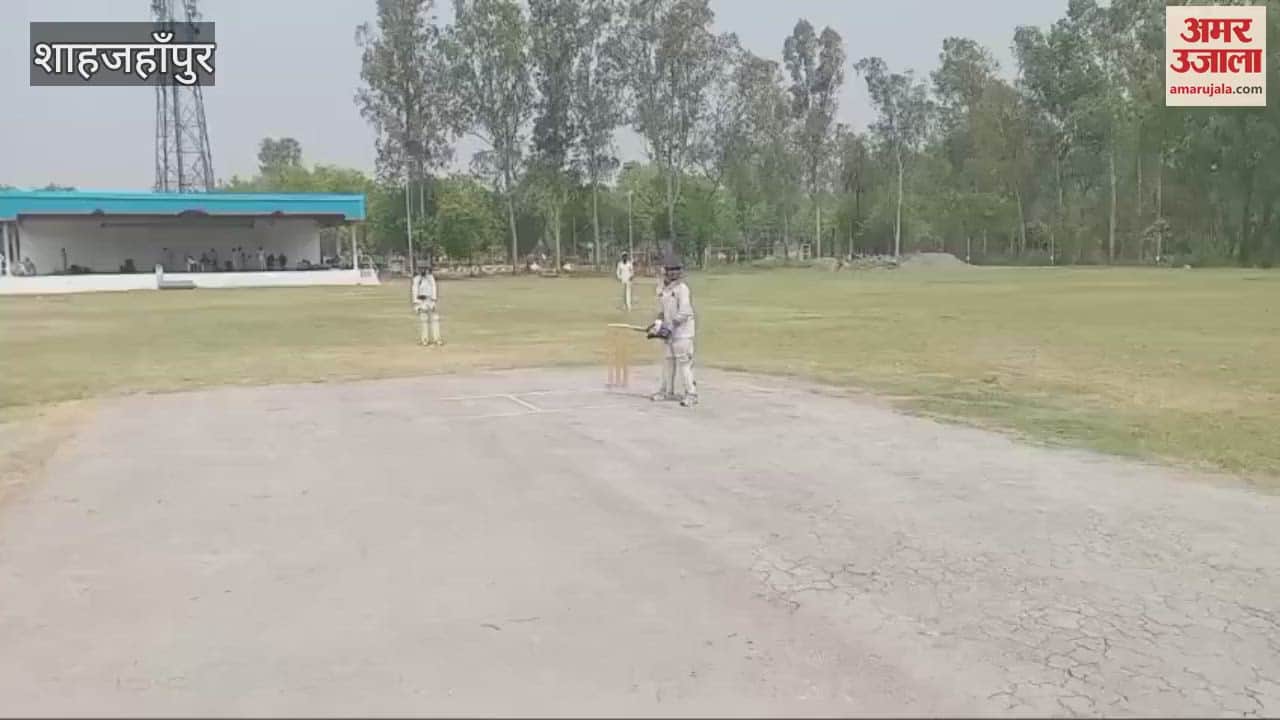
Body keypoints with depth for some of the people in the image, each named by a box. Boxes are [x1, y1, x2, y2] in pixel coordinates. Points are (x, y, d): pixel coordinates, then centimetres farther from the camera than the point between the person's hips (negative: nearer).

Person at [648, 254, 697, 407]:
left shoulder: (682, 288, -13)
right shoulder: (664, 290, 12)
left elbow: (684, 313, -20)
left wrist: (670, 326, -23)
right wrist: (657, 324, 5)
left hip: (682, 332, -9)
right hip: (668, 332, 9)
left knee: (684, 363, -11)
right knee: (667, 361, 16)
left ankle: (691, 394, -7)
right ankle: (667, 391, 28)